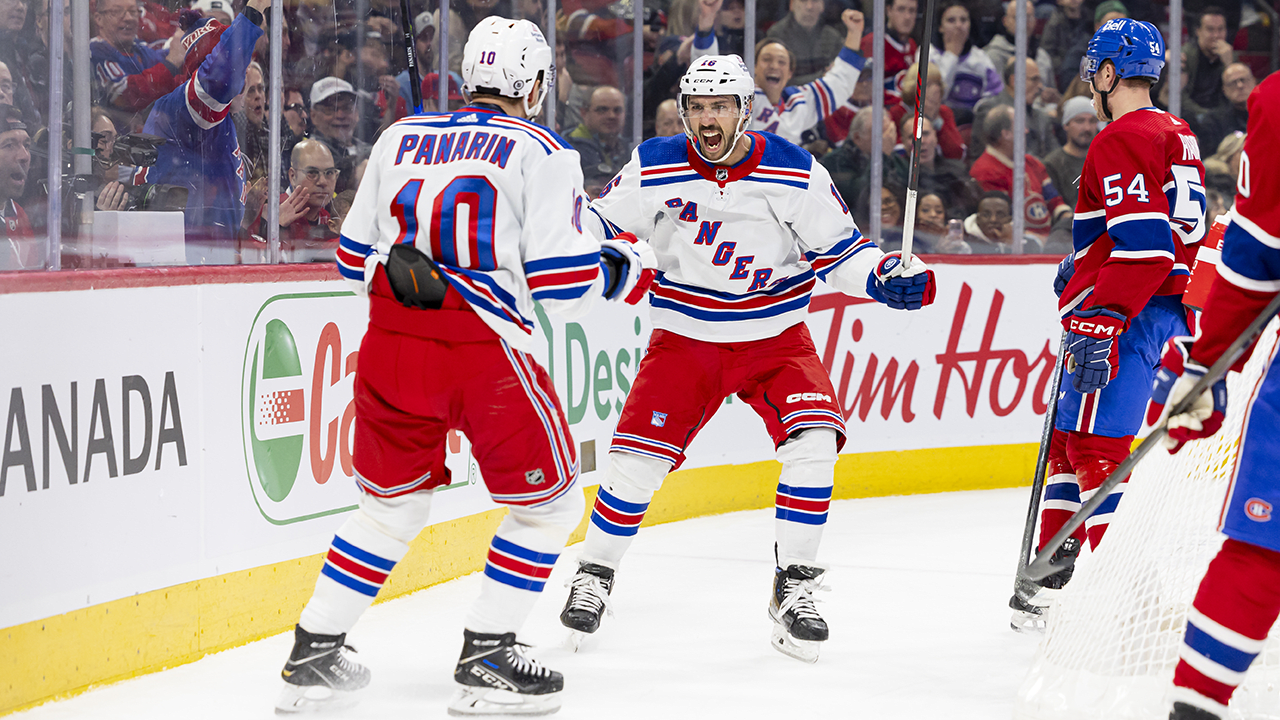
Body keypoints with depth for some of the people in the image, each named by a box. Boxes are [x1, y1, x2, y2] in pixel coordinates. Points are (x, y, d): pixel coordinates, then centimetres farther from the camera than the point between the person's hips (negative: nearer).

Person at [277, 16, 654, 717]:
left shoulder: (401, 138, 14)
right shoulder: (542, 152, 1)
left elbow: (355, 258, 17)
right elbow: (561, 278, -6)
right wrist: (622, 266, 13)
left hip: (392, 345, 5)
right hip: (487, 350, -5)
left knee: (391, 500, 21)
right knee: (548, 501, 12)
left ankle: (312, 656, 19)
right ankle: (486, 660, 7)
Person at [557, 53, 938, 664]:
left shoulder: (796, 173, -11)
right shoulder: (654, 168, -10)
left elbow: (837, 248, -2)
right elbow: (596, 223, 2)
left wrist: (887, 278, -19)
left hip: (774, 337, 0)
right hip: (685, 338, 0)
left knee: (813, 441, -21)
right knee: (637, 456, -11)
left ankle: (794, 587, -8)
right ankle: (594, 576, 13)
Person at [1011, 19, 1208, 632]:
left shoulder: (1123, 140, -14)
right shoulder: (1176, 136, 18)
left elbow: (1144, 245, -24)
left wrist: (1099, 323, -27)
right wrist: (1083, 269, 34)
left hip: (1126, 316, -10)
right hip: (1168, 309, 10)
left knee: (1095, 446, -12)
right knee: (1070, 439, 18)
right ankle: (1054, 574, 24)